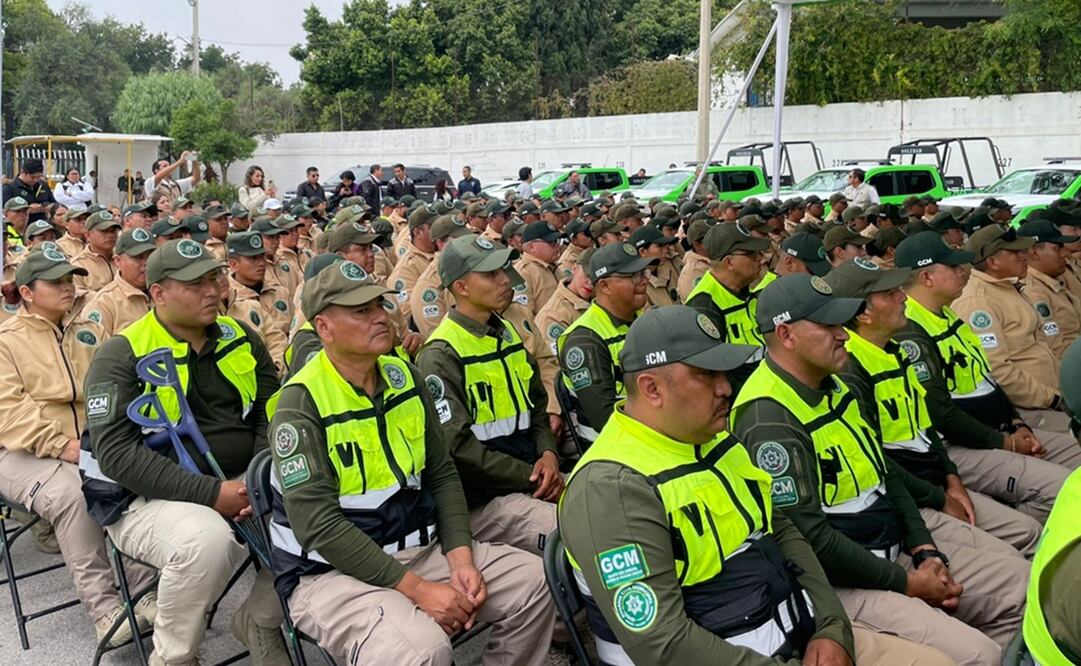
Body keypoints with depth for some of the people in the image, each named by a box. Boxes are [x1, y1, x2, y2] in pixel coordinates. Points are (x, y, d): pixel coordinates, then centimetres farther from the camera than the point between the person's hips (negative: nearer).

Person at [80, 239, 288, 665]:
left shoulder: (241, 339, 7)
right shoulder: (122, 355, -8)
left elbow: (272, 414, 6)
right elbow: (115, 451, -17)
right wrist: (211, 494, -24)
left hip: (241, 483, 5)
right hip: (147, 498, -5)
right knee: (207, 540, -35)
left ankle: (259, 621, 7)